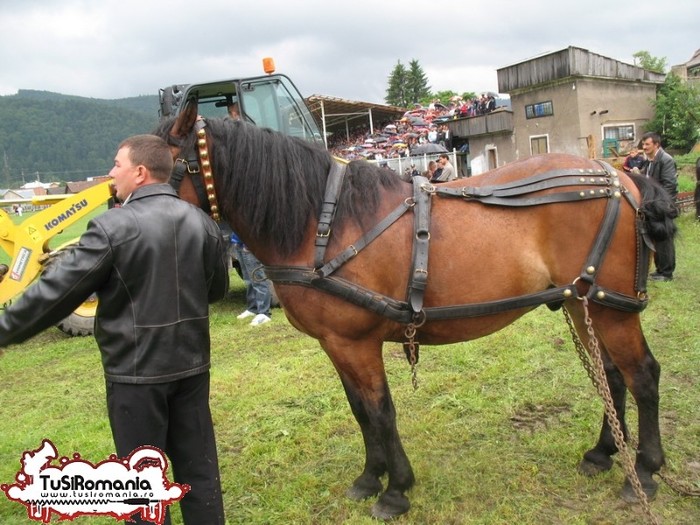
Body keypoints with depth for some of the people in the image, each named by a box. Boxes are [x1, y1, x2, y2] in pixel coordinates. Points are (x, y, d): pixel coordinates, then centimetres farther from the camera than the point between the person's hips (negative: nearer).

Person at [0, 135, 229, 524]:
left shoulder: (113, 227, -16)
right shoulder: (203, 222, 1)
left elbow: (57, 291, -12)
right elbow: (218, 288, 12)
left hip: (136, 370, -5)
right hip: (192, 363, 6)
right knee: (198, 464, 17)